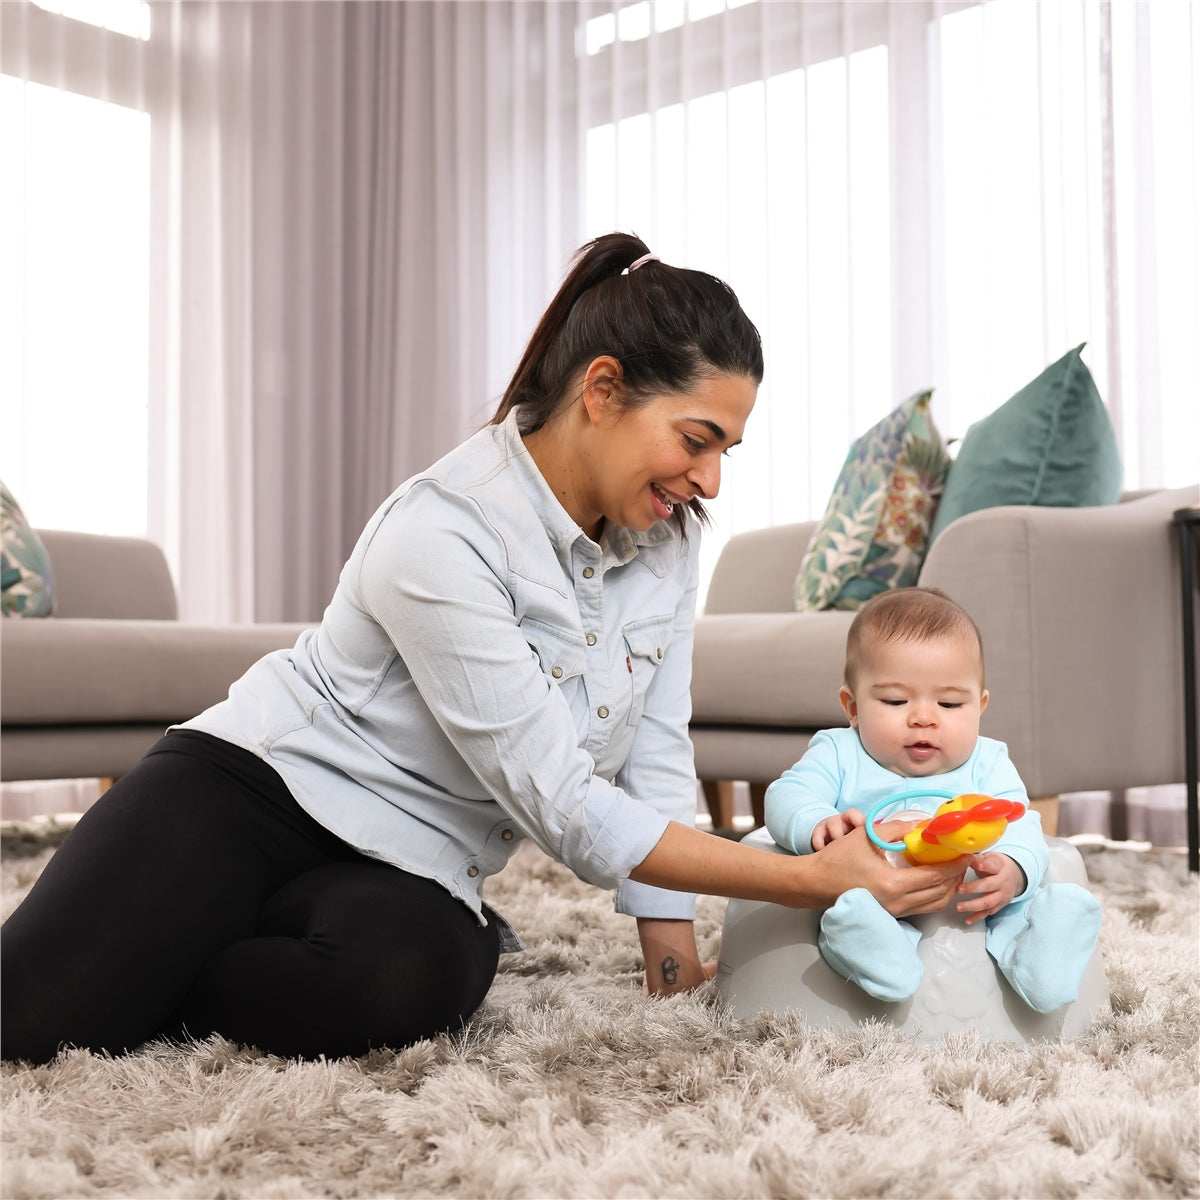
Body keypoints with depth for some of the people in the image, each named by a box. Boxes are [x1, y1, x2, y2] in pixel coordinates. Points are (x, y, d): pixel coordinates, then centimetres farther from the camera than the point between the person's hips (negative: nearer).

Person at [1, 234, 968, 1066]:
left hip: (410, 868, 6)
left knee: (412, 982, -31)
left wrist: (670, 944, -2)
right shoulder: (443, 537, -26)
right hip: (251, 789, -5)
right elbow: (563, 809, -26)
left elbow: (655, 754, 4)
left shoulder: (670, 538, -2)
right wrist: (818, 880, -25)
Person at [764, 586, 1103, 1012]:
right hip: (870, 896, -2)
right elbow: (787, 797, -6)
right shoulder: (839, 754, 6)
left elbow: (1019, 828, -5)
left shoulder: (987, 764, 7)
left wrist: (1013, 870, -31)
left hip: (973, 908, 2)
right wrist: (817, 824, -32)